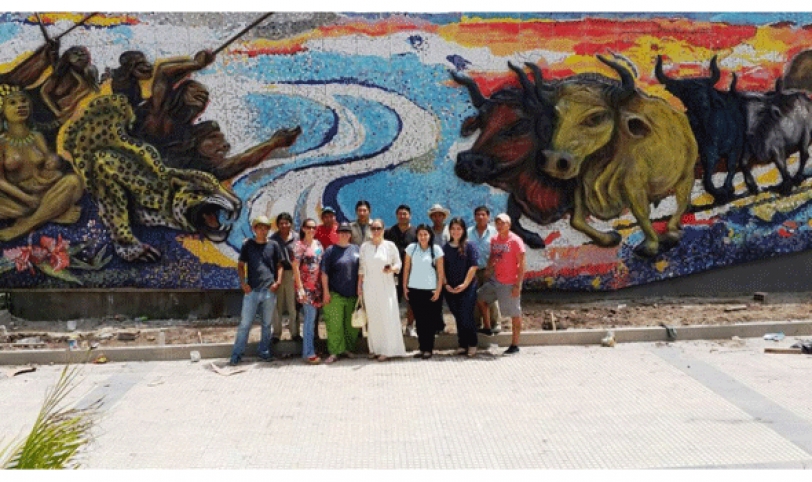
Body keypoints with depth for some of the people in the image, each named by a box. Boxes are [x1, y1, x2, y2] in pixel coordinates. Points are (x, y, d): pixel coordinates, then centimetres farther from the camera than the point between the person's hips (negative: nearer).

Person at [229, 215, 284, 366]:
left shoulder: (273, 245, 6)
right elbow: (241, 265, 9)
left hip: (269, 291, 1)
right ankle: (236, 355, 5)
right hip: (251, 290, -1)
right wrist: (243, 283, -3)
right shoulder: (247, 245, 4)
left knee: (267, 324, 11)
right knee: (245, 324, -1)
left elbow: (279, 265, 10)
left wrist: (278, 281, -3)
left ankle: (264, 352, 23)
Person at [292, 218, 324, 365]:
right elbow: (295, 267, -8)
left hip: (317, 285, 6)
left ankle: (308, 350, 21)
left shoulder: (318, 244, 12)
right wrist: (300, 288, -14)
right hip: (306, 286, -6)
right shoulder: (300, 245, -5)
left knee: (311, 319, 11)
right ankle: (309, 353, -1)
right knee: (310, 319, -6)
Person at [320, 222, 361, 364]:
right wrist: (326, 292, -8)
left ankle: (348, 348, 22)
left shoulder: (356, 249, 10)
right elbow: (324, 272, -2)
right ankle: (334, 352, 0)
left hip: (352, 294, 4)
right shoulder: (331, 250, 0)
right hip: (335, 294, -4)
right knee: (334, 325, -5)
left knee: (352, 324, 9)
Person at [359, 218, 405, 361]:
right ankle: (375, 348, 12)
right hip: (370, 286, 2)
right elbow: (362, 268, 12)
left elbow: (398, 264, 4)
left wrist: (392, 269, -17)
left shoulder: (390, 245, 1)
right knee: (372, 317, 3)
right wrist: (359, 285, 10)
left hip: (386, 286, -2)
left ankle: (387, 350, 0)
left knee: (387, 316, -5)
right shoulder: (365, 246, 8)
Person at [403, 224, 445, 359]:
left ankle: (428, 349, 9)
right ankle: (422, 348, 15)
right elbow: (406, 268, 7)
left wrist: (438, 289, -6)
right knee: (419, 320, 7)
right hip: (414, 289, 2)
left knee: (430, 320, 2)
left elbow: (440, 271, -1)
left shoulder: (436, 249, -1)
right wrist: (405, 286, 3)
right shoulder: (411, 248, 4)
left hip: (430, 290, -2)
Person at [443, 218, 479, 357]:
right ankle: (462, 345, 16)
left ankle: (472, 345, 7)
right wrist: (446, 284, -4)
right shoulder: (445, 248, 8)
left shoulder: (469, 246, -1)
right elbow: (442, 268, 7)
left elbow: (473, 266, -6)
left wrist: (464, 284, -12)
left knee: (466, 317, -6)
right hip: (451, 289, 3)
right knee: (458, 318, 8)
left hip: (467, 288, -3)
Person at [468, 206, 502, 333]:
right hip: (473, 270, 3)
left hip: (489, 270, -3)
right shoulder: (469, 232, 7)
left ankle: (495, 323, 8)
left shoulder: (494, 232, 1)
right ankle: (476, 324, 18)